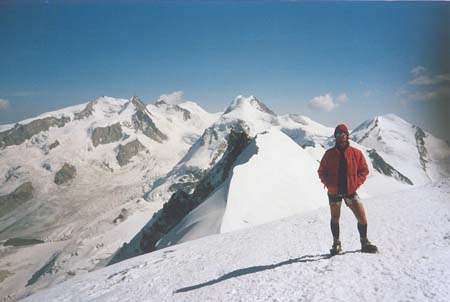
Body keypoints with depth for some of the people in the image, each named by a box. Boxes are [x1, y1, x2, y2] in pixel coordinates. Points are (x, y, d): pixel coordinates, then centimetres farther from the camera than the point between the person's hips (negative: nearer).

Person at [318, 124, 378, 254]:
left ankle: (365, 243, 17)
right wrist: (329, 185, -8)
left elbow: (364, 170, 4)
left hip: (350, 191, 0)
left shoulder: (356, 153, -1)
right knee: (335, 218, 11)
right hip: (334, 192, 1)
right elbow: (322, 172, 5)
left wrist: (356, 184, -8)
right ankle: (336, 244, 26)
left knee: (362, 217, -4)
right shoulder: (329, 154, -1)